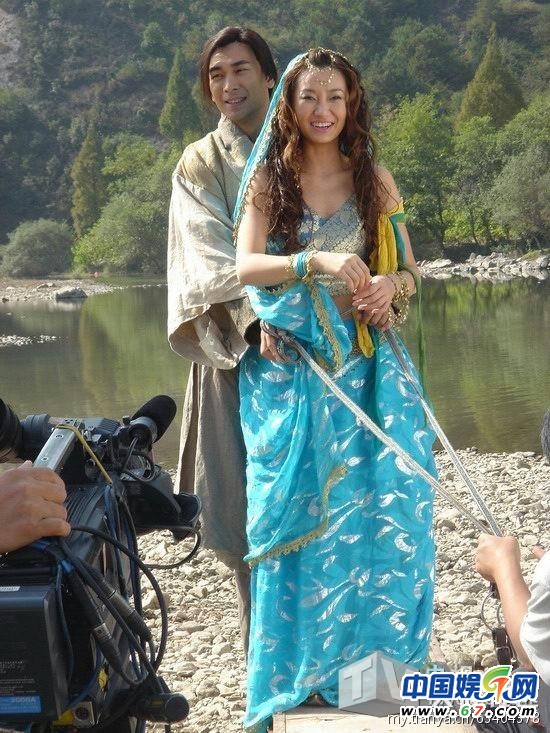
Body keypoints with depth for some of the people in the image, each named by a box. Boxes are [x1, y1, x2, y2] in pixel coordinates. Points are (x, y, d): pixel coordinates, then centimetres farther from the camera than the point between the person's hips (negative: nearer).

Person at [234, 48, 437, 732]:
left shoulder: (374, 180, 9)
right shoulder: (267, 180, 3)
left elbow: (407, 267, 11)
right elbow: (246, 266, -10)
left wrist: (389, 285, -12)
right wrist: (318, 261, -27)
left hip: (363, 367, 2)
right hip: (288, 372, -1)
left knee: (386, 500, -8)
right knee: (301, 513, 0)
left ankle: (376, 654, 9)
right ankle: (301, 669, 13)